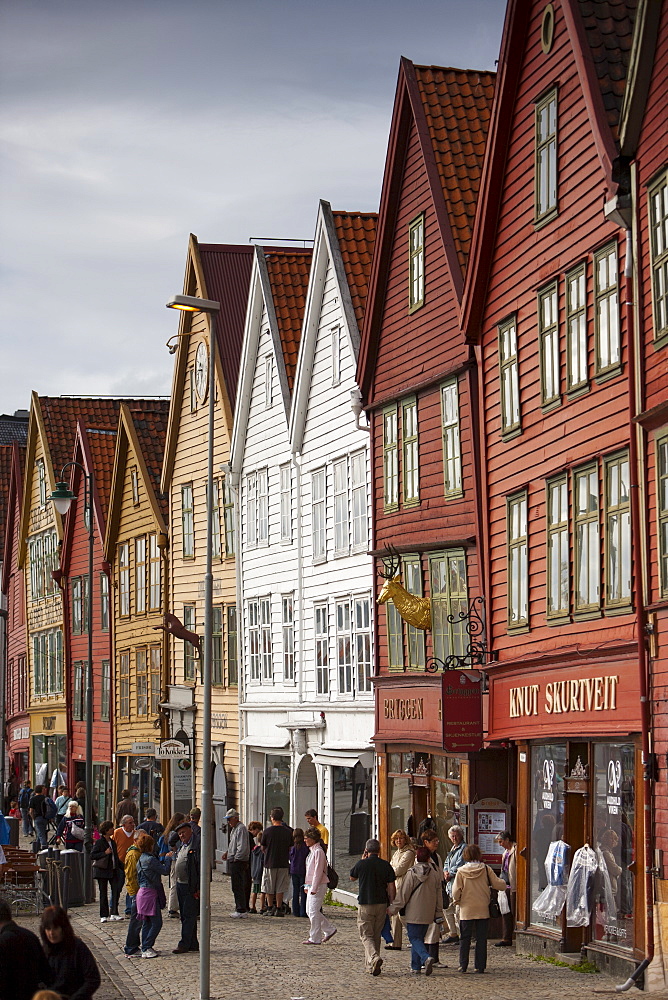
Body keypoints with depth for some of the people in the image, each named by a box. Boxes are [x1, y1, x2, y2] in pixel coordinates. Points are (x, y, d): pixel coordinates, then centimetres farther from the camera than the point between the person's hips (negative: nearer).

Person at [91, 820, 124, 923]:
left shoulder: (112, 842, 13)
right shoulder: (99, 842, -6)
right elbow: (92, 856, -10)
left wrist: (121, 868, 16)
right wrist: (105, 853, -17)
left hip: (113, 870, 5)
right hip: (102, 870, -5)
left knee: (116, 890, -7)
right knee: (103, 893, 1)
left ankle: (114, 913, -4)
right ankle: (104, 915, 7)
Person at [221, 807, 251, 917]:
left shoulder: (241, 829, -14)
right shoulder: (235, 829, 18)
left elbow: (242, 847, -21)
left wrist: (235, 858, -16)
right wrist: (227, 853, 14)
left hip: (238, 862, -10)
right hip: (234, 862, 10)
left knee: (238, 887, -8)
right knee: (236, 886, 13)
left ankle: (241, 910, -6)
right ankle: (240, 909, 17)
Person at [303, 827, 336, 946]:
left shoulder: (318, 852, -15)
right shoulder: (311, 851, 15)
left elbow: (318, 871, -19)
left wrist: (313, 888, -19)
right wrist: (306, 886, 19)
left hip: (318, 886, -10)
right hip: (311, 886, 10)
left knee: (314, 911, -7)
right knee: (309, 911, 12)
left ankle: (315, 938, 0)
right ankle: (329, 929, 21)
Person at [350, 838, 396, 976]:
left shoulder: (362, 864, -8)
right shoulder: (386, 865, -1)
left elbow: (352, 878, 12)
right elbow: (391, 887, -1)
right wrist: (390, 905, 7)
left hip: (365, 905, -3)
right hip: (381, 904, 3)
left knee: (366, 935, 0)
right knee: (376, 935, 16)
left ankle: (374, 958, -26)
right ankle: (371, 966, 20)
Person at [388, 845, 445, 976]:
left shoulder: (412, 873, -9)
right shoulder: (435, 873, 3)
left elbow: (403, 894, -8)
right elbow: (439, 895, 9)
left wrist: (393, 909, 1)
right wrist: (439, 915, 17)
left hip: (413, 913, -5)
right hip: (428, 914, 5)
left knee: (414, 938, -1)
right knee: (419, 937, 15)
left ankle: (426, 957, -25)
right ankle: (416, 967, 14)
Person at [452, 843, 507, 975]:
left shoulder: (461, 871, -6)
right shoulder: (486, 869, -5)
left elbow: (456, 892, -6)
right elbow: (498, 885, -3)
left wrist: (458, 901, 14)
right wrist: (503, 882, 20)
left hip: (466, 910, 0)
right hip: (483, 910, 0)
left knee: (465, 938, 9)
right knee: (481, 938, 6)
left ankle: (463, 965, 8)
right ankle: (480, 966, 4)